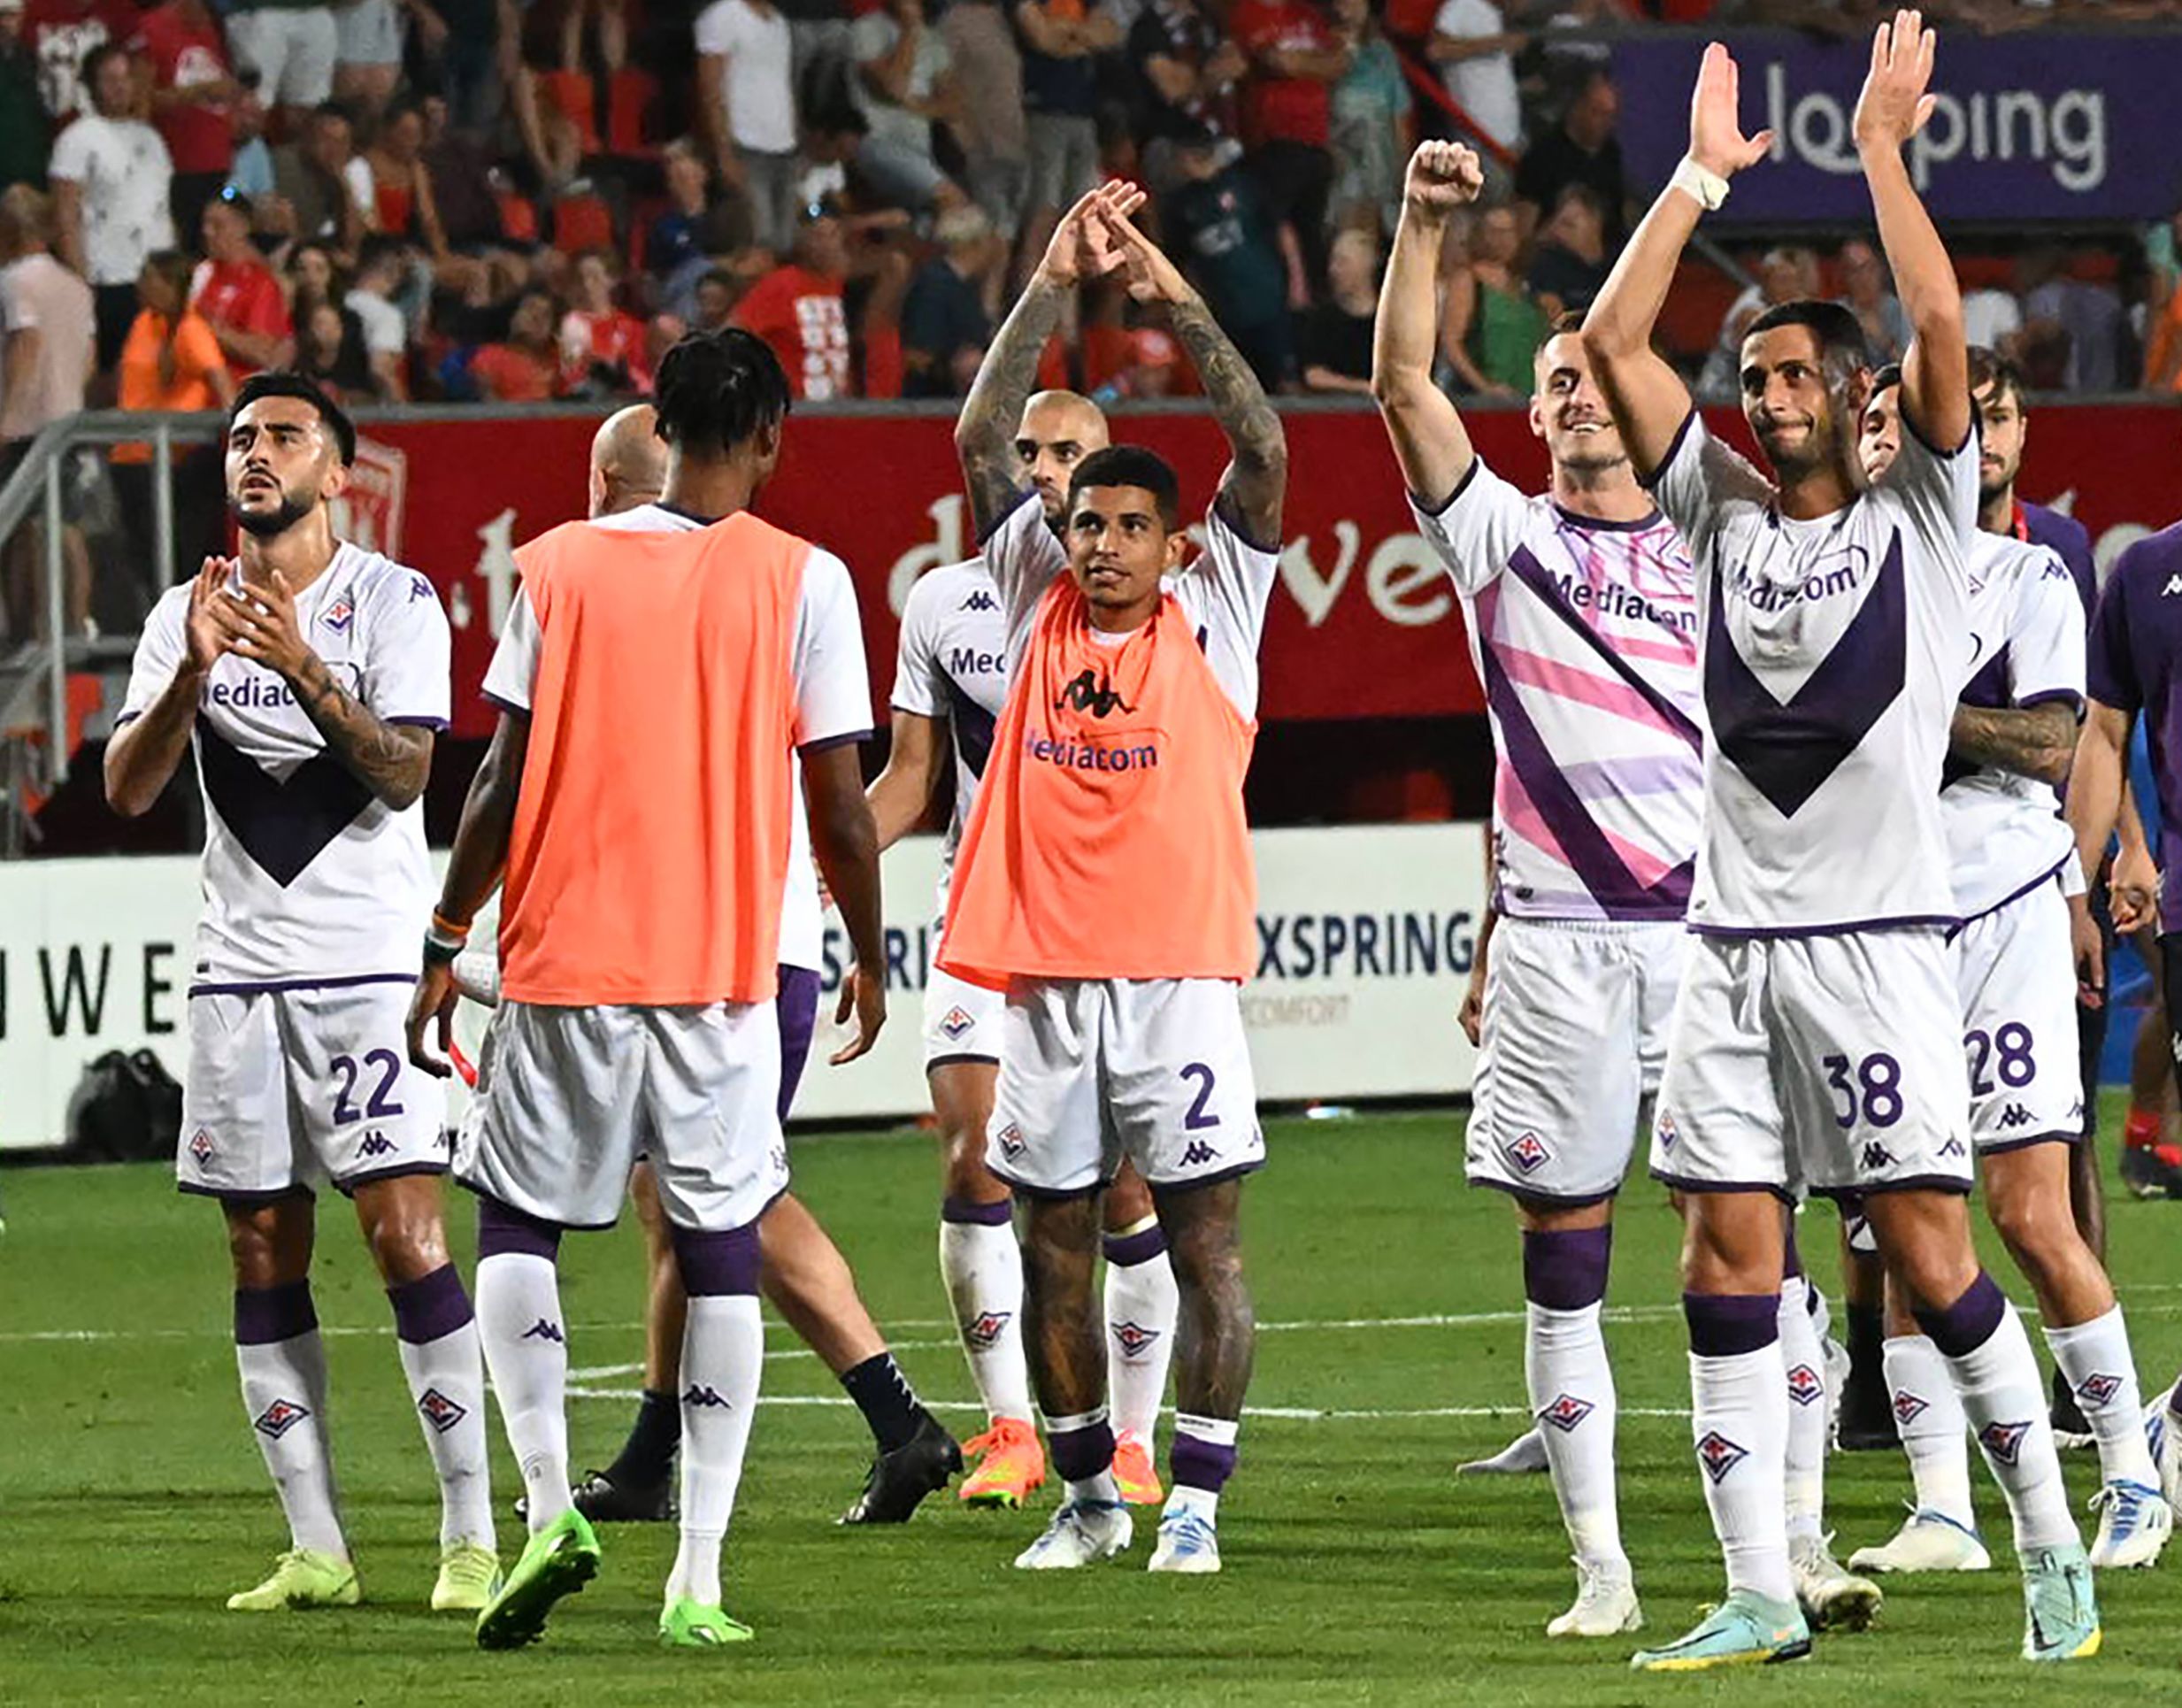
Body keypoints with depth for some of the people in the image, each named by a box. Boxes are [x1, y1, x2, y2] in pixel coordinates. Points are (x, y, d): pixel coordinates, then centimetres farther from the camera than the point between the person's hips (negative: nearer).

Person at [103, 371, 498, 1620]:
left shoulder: (394, 602, -1)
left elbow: (404, 772, -12)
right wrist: (195, 674, -17)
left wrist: (304, 671, -26)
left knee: (405, 1232, -12)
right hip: (240, 968, 5)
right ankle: (317, 1551, 7)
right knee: (265, 1256, 3)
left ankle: (473, 1538, -9)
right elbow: (128, 788, 0)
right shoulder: (188, 616, 11)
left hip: (368, 964, -4)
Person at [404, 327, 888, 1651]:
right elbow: (841, 809, -2)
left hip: (563, 957, 1)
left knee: (517, 1221, 14)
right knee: (723, 1246, 5)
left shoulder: (561, 564, 1)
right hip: (723, 969, -1)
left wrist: (446, 942, 10)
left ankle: (549, 1499, -5)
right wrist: (870, 957, 13)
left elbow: (505, 781, 0)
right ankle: (700, 1578, 0)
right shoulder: (802, 580, -2)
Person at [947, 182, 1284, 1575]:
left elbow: (1264, 453, -5)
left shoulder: (1212, 617, 4)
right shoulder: (1040, 606, 10)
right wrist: (1053, 286, -3)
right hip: (1047, 975, 3)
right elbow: (983, 442, 4)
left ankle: (1197, 1500, 1)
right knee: (1055, 1249, 7)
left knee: (1208, 1246, -4)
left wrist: (1175, 298, -9)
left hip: (1178, 971, -3)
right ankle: (1088, 1496, 18)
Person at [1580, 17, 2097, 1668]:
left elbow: (1940, 325, -12)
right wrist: (1703, 175, 6)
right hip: (1732, 939, 4)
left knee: (1925, 1250, -7)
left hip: (1879, 938, -4)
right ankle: (1761, 1593, 2)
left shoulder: (1920, 519, 2)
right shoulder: (1726, 512, 13)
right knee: (1728, 1256, -1)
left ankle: (2053, 1543, 6)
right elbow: (1612, 343, 7)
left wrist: (1881, 142, -6)